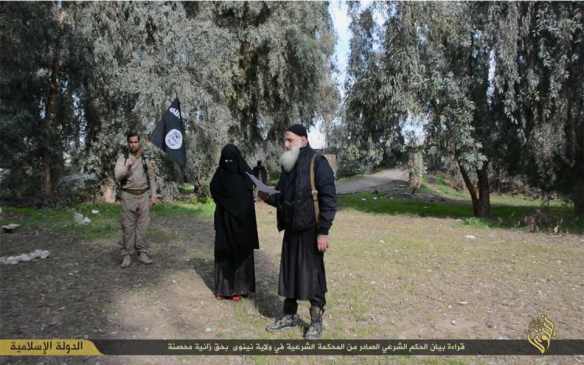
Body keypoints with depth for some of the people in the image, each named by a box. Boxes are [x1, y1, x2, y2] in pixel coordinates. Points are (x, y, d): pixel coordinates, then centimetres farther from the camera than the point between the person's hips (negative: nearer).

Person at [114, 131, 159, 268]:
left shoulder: (146, 159, 9)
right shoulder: (122, 158, 2)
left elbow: (151, 178, 10)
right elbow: (118, 176, -10)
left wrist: (153, 195, 3)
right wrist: (127, 167, -27)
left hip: (143, 195, 2)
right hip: (128, 196, -2)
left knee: (142, 226, 4)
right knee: (128, 226, 1)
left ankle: (142, 253, 11)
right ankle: (127, 255, 7)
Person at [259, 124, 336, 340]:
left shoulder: (317, 162, -11)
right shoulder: (288, 165, 12)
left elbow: (328, 198, -16)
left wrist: (323, 231, -19)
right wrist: (268, 197, -1)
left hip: (310, 231, -7)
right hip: (291, 229, 7)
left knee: (312, 274, 2)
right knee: (288, 272, 13)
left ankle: (316, 321, 17)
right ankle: (290, 315, 29)